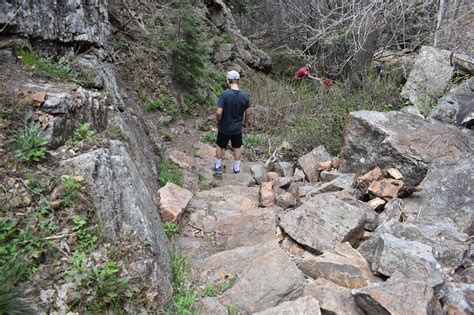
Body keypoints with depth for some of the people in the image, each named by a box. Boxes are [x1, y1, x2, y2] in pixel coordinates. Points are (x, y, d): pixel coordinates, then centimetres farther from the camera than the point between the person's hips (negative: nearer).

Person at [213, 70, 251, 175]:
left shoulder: (224, 94, -22)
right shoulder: (245, 95, -12)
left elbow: (219, 112, -23)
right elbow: (248, 112, -5)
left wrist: (218, 121, -3)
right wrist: (245, 122, 13)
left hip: (224, 127, -2)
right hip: (237, 128, 2)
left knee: (220, 146, 20)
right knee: (237, 147, 21)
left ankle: (218, 167, 34)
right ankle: (237, 168, 33)